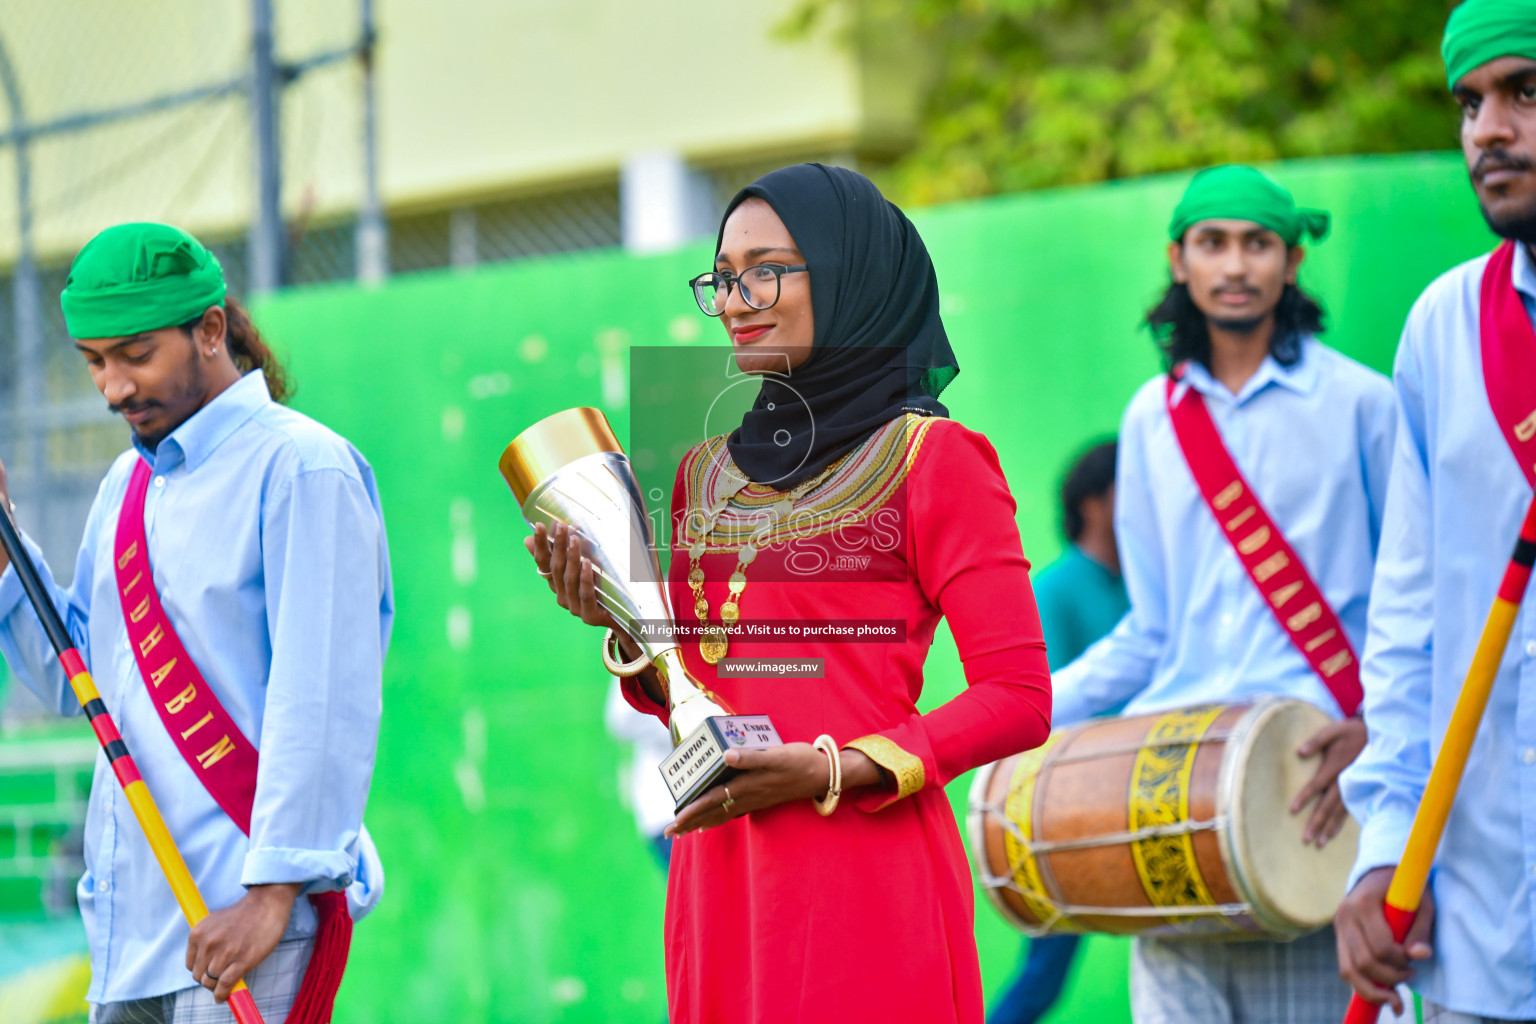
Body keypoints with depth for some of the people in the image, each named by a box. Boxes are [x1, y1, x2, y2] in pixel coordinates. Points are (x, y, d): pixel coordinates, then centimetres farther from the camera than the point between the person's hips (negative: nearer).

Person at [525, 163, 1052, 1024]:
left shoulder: (934, 460, -4)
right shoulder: (707, 475, 15)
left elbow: (1019, 700, -8)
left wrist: (833, 772, -16)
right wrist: (626, 629, -1)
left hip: (864, 883, -6)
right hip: (718, 875, 6)